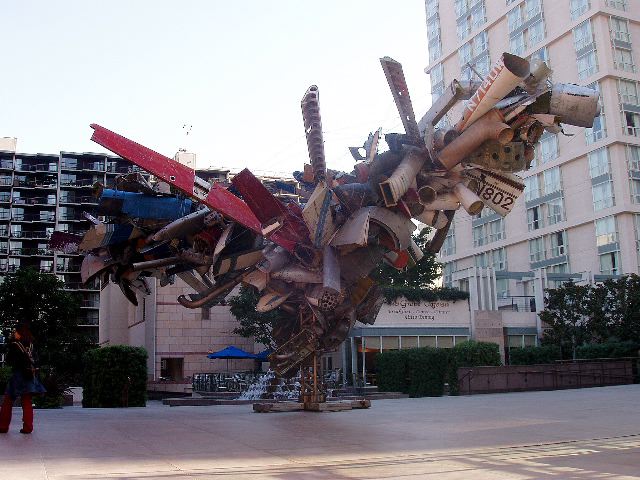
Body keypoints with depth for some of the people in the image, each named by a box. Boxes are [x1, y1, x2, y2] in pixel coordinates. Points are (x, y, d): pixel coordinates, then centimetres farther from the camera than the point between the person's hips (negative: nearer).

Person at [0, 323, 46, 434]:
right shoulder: (30, 345, 5)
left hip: (19, 374, -5)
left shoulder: (15, 344, -8)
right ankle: (27, 427, 3)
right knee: (27, 402, 7)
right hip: (30, 375, 5)